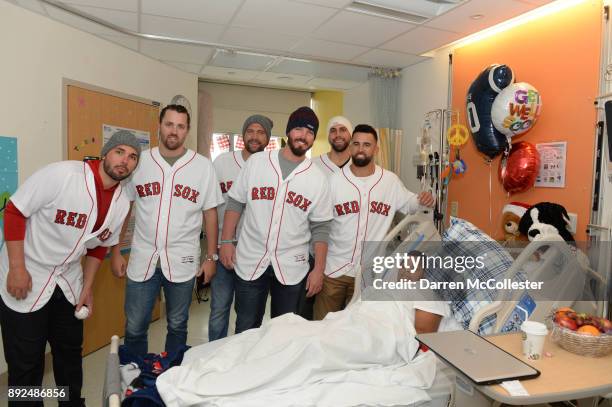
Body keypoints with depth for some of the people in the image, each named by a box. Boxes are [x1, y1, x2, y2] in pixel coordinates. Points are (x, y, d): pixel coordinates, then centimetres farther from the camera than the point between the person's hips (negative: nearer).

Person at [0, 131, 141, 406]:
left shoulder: (122, 203, -2)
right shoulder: (61, 174, -22)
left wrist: (87, 287, 7)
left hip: (68, 284, 6)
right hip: (24, 280, -6)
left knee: (70, 352, 18)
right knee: (26, 362, 3)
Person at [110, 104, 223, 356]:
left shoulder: (203, 166, 0)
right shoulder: (139, 161, 2)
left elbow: (210, 213, 2)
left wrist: (211, 257, 0)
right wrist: (115, 253, 3)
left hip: (182, 262, 0)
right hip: (142, 260, 1)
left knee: (177, 327, 14)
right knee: (134, 329, 10)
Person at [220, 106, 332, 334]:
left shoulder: (317, 179, 0)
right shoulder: (256, 162, 1)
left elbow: (320, 228, 1)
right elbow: (236, 203, 4)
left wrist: (319, 269, -4)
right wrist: (226, 241, -2)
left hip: (291, 268, 0)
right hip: (250, 262, 0)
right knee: (245, 330, 12)